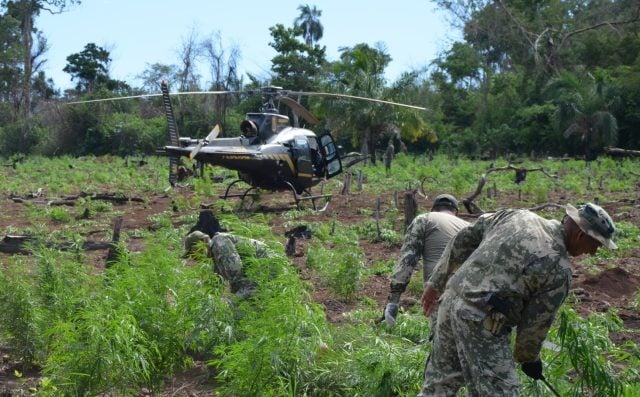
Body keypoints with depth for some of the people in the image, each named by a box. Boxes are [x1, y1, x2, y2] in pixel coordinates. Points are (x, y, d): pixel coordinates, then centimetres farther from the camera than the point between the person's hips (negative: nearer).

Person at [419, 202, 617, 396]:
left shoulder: (518, 216, 10)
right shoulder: (558, 270, -9)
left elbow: (464, 239, 14)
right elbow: (536, 322, -1)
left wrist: (436, 283, 20)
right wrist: (529, 358, 18)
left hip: (451, 299, 8)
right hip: (480, 322, -8)